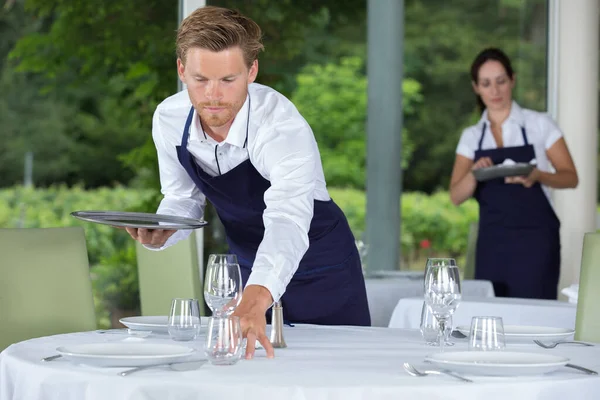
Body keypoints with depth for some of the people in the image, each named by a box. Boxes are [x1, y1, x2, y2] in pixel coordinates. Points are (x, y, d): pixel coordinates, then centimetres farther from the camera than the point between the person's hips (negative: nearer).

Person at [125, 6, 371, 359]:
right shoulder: (168, 119, -17)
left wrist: (255, 300, -67)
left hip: (321, 273, -4)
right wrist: (161, 233, -23)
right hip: (250, 270, 4)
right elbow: (183, 198, 0)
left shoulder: (283, 127, -34)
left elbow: (287, 223, -50)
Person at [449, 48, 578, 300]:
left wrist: (537, 176, -21)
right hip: (492, 241, 3)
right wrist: (474, 173, -19)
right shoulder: (472, 136, 8)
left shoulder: (539, 125, 0)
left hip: (535, 240, -3)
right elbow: (456, 196, 1)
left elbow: (570, 178, -1)